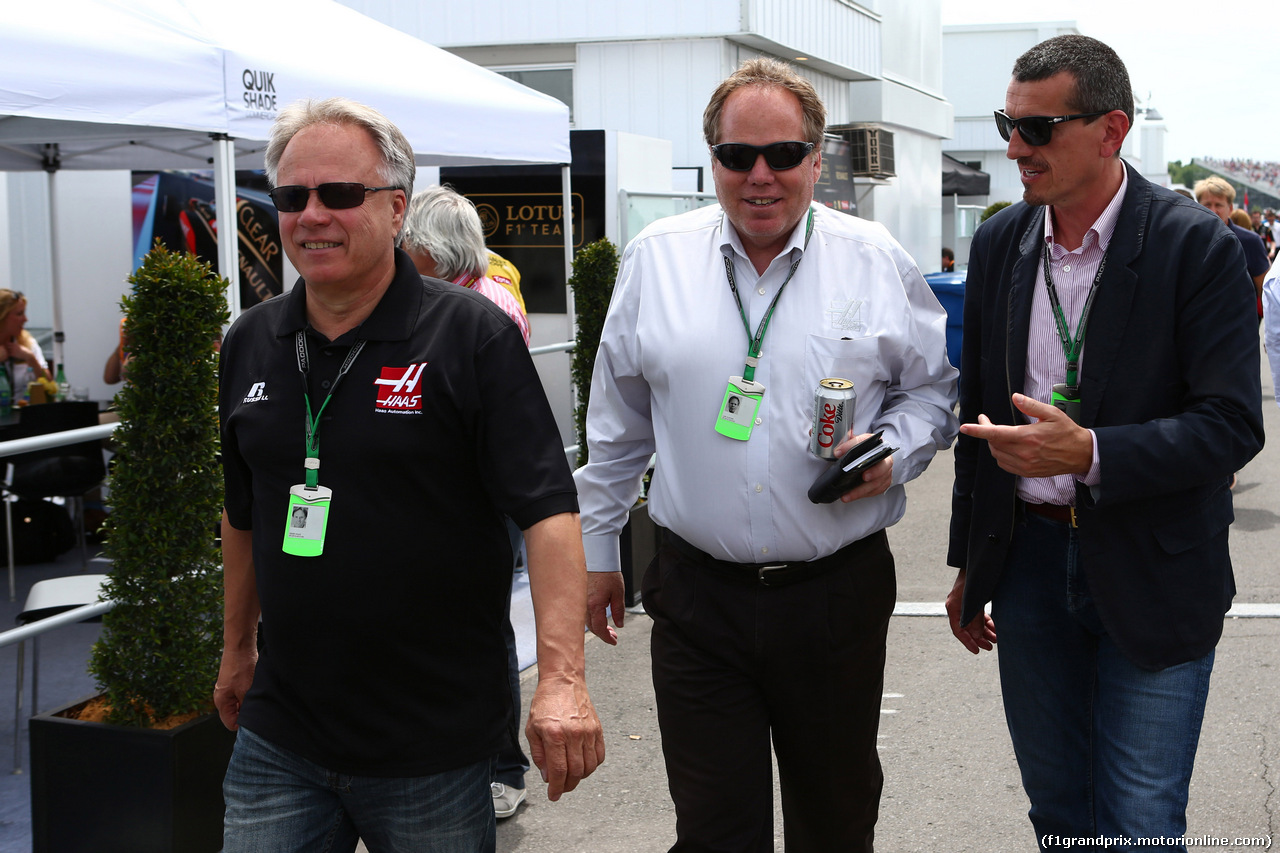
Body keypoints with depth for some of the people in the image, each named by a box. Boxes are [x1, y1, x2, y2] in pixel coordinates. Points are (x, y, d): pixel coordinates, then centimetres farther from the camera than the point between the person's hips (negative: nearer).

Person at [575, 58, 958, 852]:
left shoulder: (877, 261, 0)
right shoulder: (657, 258, 3)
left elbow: (934, 388, 10)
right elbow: (618, 425, 11)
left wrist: (894, 451, -11)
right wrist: (597, 546, 14)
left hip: (840, 591, 0)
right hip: (699, 593, 0)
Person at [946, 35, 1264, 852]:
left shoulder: (1198, 247, -13)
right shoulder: (1000, 242, 3)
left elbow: (1232, 424, -15)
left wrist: (1089, 453, -29)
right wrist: (968, 566, 15)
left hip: (1152, 575, -5)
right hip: (1027, 560, 5)